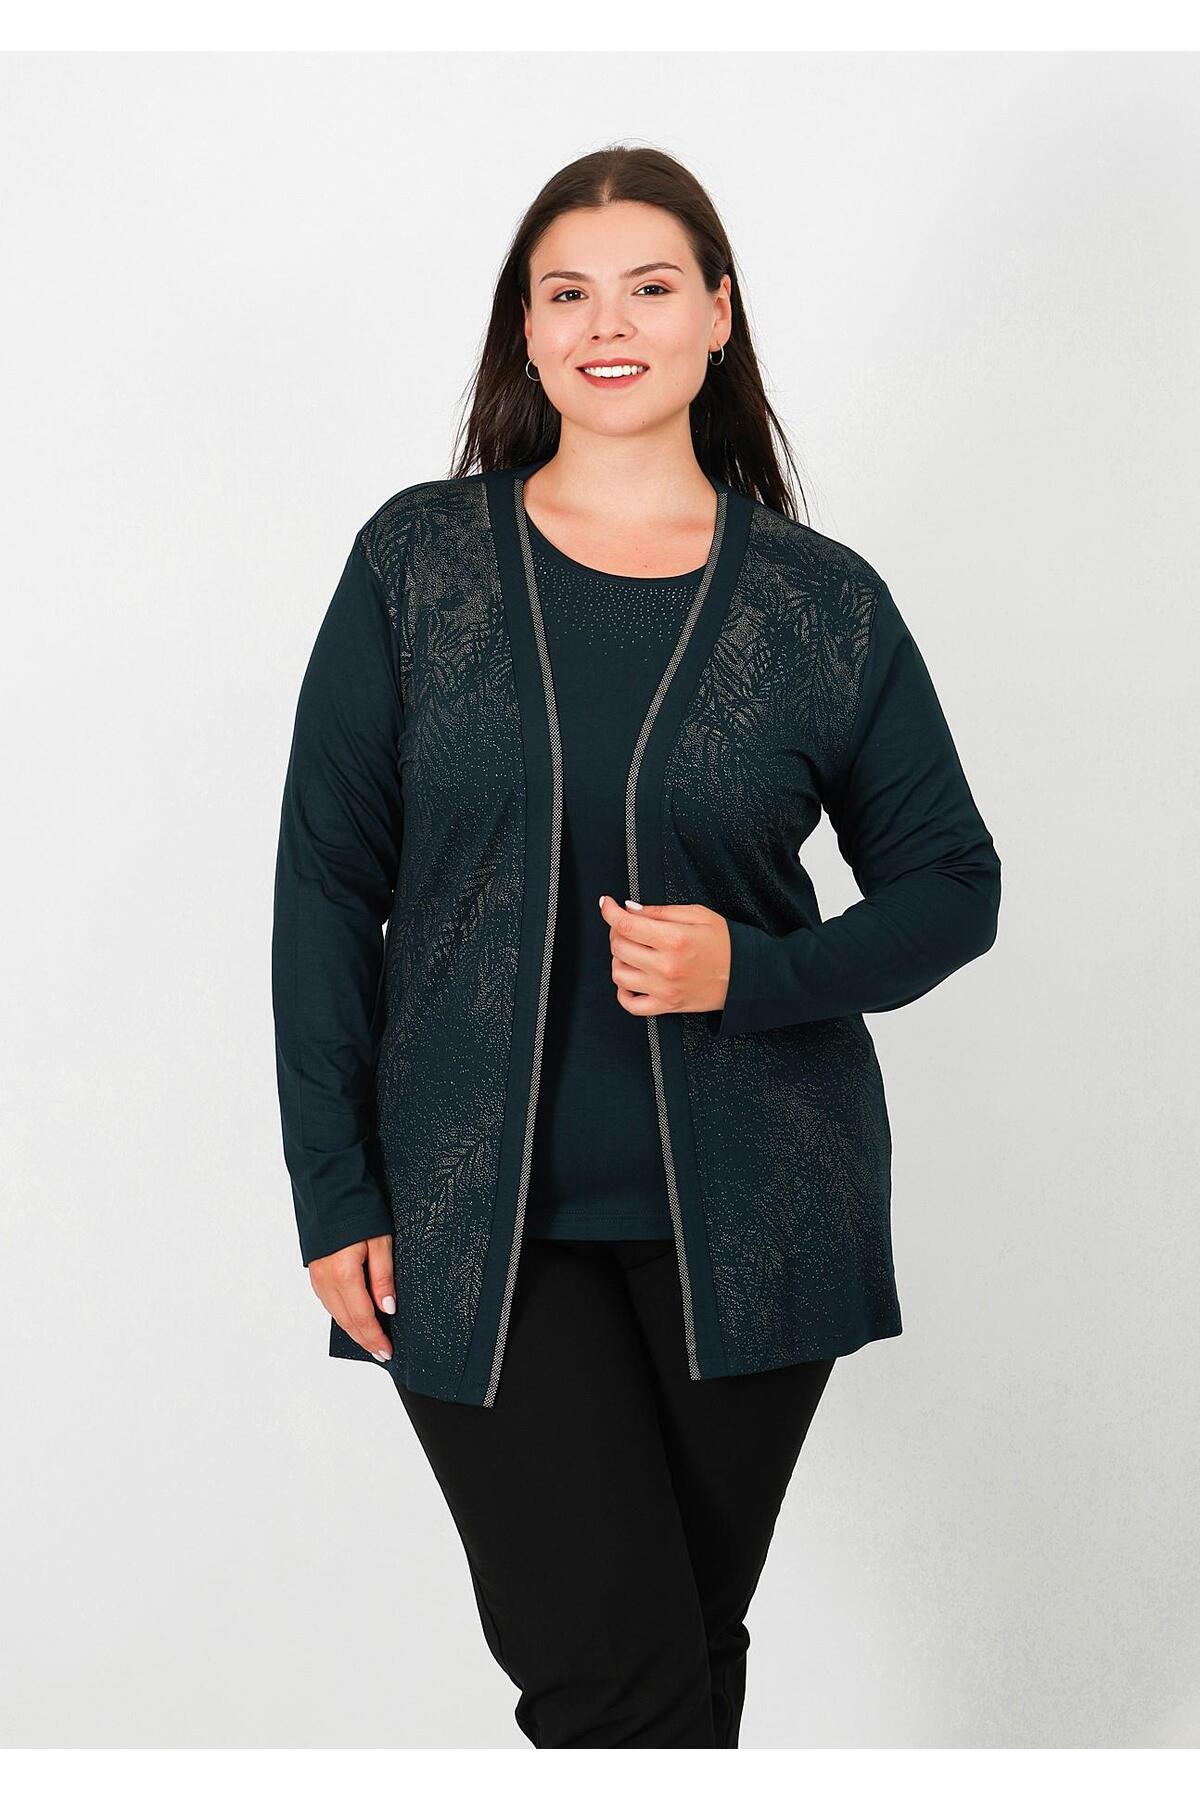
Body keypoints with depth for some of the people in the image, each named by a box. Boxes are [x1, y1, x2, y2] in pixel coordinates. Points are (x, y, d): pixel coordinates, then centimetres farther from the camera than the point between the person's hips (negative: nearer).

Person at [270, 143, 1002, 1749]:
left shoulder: (824, 601, 0)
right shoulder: (418, 560, 0)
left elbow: (952, 884, 6)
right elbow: (326, 881, 1)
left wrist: (754, 972, -13)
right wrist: (335, 1191, -4)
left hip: (748, 1218, 1)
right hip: (478, 1219, -1)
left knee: (696, 1642, 13)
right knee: (612, 1671, -7)